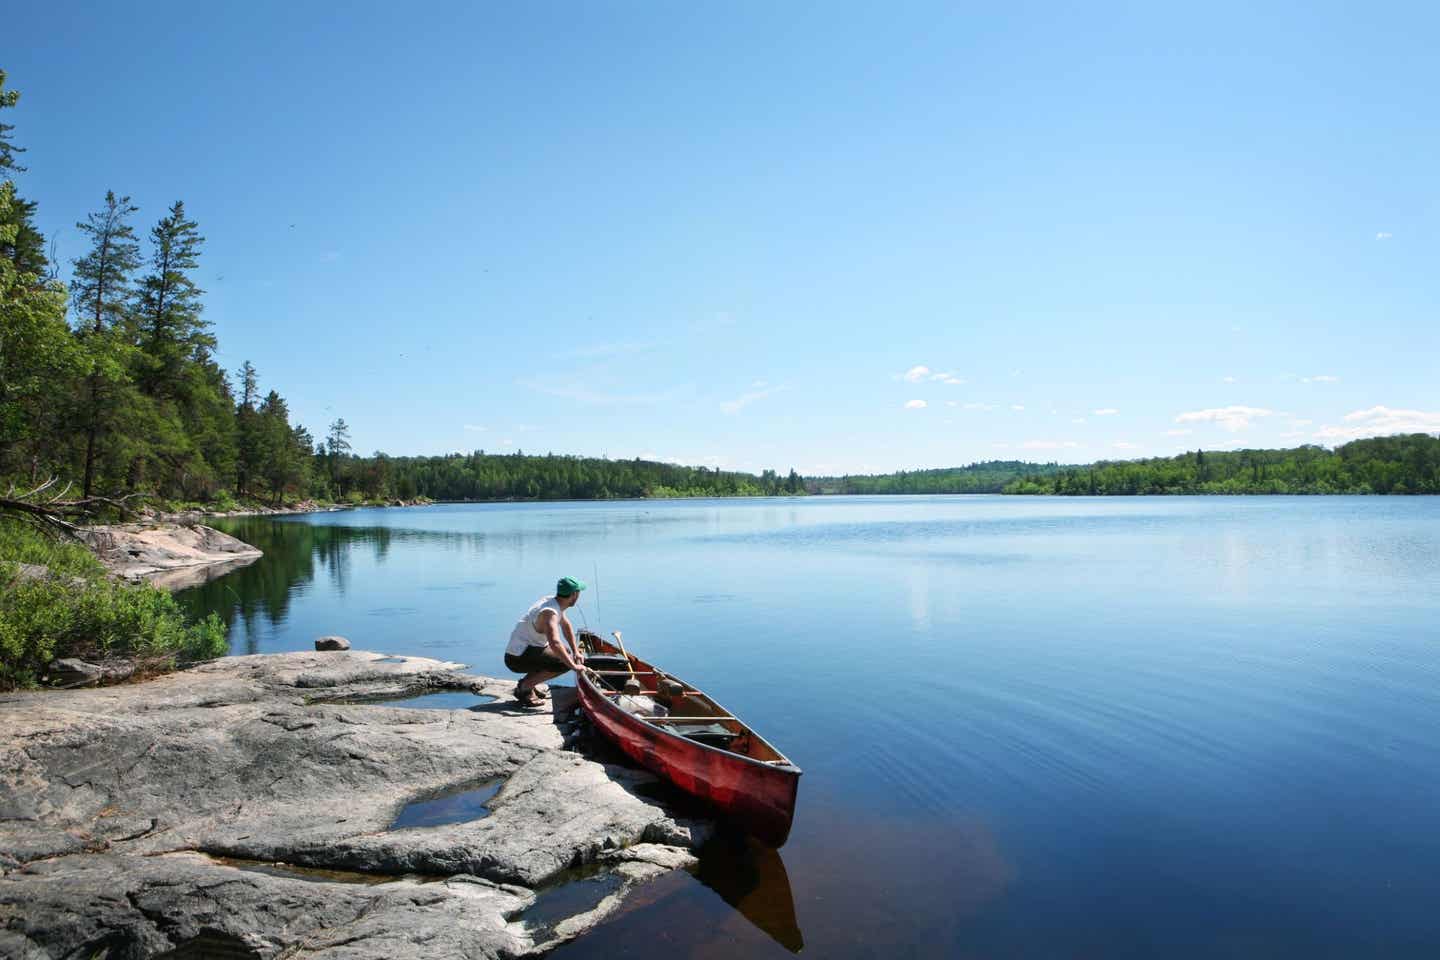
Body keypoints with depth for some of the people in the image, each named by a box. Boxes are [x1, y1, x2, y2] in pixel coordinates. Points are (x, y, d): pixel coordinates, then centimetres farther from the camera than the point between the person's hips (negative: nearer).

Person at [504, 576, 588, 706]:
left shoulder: (552, 601, 4)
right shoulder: (550, 613, -25)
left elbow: (566, 626, 19)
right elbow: (555, 643, -40)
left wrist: (576, 652, 14)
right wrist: (573, 666, -35)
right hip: (517, 658, -10)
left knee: (565, 652, 21)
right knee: (565, 663, -20)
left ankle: (530, 682, 13)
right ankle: (524, 687, -10)